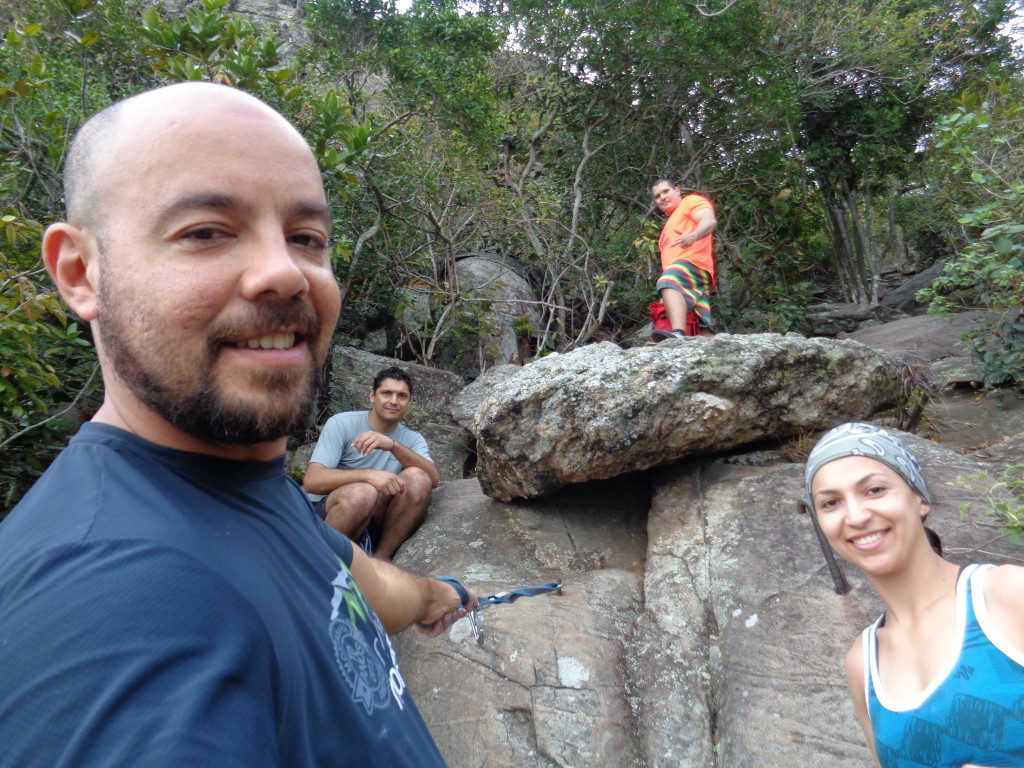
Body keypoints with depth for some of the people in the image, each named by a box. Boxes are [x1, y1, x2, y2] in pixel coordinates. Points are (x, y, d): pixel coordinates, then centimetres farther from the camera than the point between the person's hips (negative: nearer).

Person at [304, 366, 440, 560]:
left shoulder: (412, 439, 7)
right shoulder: (341, 424, -5)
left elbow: (433, 479, -14)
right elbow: (311, 481, -18)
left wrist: (394, 445, -28)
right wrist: (369, 475, -32)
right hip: (327, 514, -3)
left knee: (418, 479, -21)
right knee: (362, 492, -36)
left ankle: (381, 559, -17)